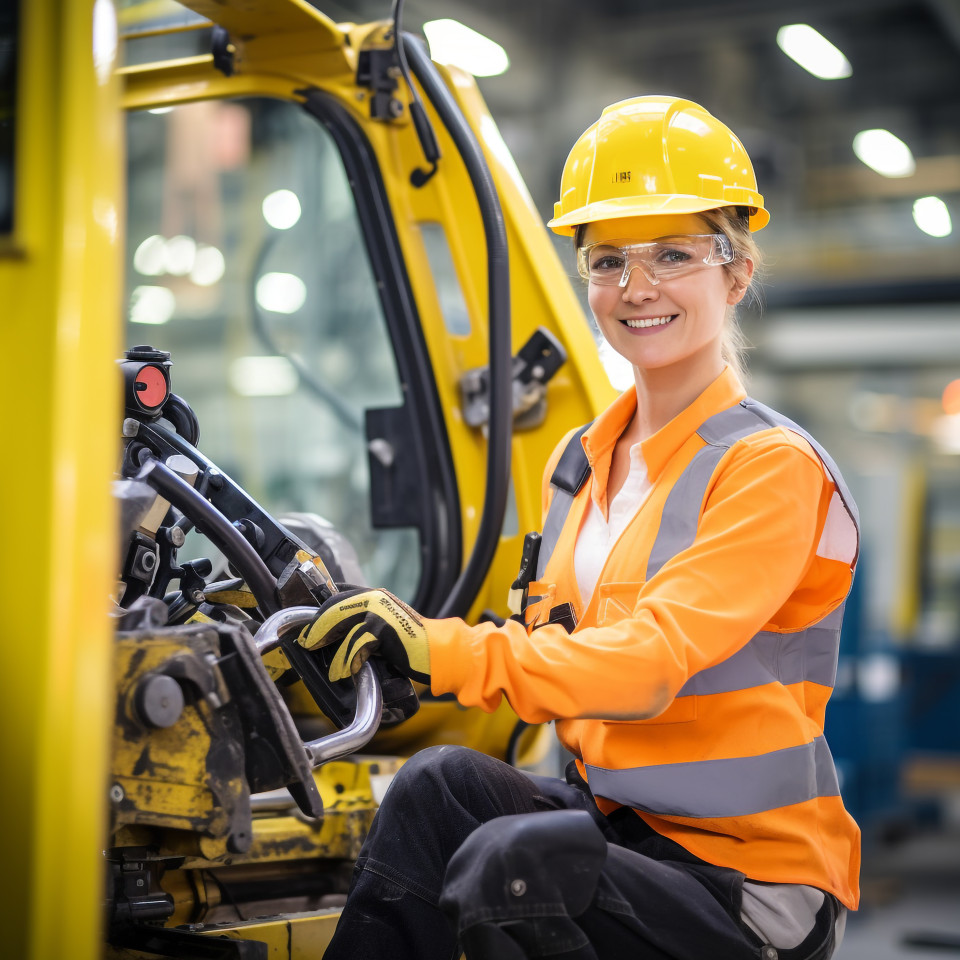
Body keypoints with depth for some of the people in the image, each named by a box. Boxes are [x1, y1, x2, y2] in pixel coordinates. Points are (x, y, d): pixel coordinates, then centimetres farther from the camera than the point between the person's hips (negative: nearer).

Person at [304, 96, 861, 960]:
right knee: (439, 784, -20)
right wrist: (401, 641, -3)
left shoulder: (772, 468, -14)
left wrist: (450, 652, -37)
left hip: (755, 886, -6)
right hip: (619, 821, 6)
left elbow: (650, 663, -27)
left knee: (508, 861, -30)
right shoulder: (579, 464, 10)